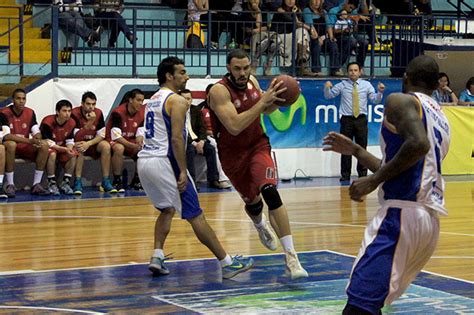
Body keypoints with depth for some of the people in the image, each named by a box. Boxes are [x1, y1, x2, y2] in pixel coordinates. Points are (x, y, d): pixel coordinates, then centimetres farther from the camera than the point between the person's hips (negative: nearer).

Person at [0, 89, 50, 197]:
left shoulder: (30, 113, 3)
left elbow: (37, 132, 1)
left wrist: (37, 140, -27)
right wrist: (29, 141, -34)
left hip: (25, 148, 5)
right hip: (10, 147, -5)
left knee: (44, 145, -20)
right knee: (11, 144, -39)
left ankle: (36, 185, -19)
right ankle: (10, 185, -30)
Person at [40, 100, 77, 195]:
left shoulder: (71, 123, -8)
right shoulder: (48, 122, -25)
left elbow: (70, 141, -2)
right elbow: (49, 143, -25)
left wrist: (70, 149, -27)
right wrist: (65, 149, -36)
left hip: (61, 147, 5)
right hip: (47, 147, -5)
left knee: (73, 155, -22)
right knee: (52, 154, -37)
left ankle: (65, 183, -14)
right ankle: (52, 184, -25)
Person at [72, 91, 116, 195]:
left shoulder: (98, 113, -6)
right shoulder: (74, 113, -18)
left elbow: (101, 135, -8)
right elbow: (75, 137, -24)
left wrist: (89, 144, -26)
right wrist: (89, 123, -35)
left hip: (93, 142, 3)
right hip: (79, 142, -3)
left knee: (106, 146, -25)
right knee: (79, 148, -36)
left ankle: (106, 182, -21)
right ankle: (78, 183, -32)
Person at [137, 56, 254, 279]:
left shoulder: (154, 99, 20)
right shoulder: (177, 101, -8)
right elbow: (176, 139, -17)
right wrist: (182, 171, -16)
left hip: (144, 160, 8)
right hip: (163, 162, -8)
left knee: (167, 209, 26)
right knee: (195, 216, -4)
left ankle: (157, 257, 10)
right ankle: (227, 263, 2)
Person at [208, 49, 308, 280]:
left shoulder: (252, 81, -5)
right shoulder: (219, 91, -23)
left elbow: (266, 110, 13)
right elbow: (234, 126, -35)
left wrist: (276, 99, -11)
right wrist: (263, 100, -36)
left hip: (258, 145, 2)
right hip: (233, 154, -2)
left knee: (270, 192, -22)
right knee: (252, 202, 14)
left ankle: (291, 256, -26)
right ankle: (261, 226, 56)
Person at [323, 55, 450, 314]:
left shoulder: (401, 100, 0)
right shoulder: (441, 120, 25)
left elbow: (418, 144, -21)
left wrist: (373, 181, -14)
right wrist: (354, 150, 38)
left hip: (402, 213, -9)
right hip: (431, 221, 9)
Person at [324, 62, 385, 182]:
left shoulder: (366, 85, 8)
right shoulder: (342, 85, 7)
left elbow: (375, 100, 4)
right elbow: (328, 96, 6)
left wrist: (380, 92, -16)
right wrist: (327, 88, -15)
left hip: (361, 119, 1)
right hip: (347, 119, -1)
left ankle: (363, 174, 11)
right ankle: (345, 176, 7)